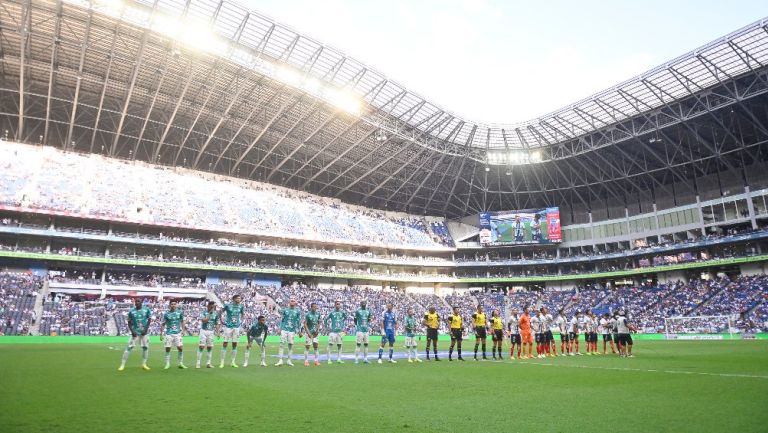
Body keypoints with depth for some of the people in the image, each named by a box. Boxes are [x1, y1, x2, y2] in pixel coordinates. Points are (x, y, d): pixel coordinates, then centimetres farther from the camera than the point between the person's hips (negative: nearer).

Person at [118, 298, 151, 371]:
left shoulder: (146, 310, -2)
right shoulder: (131, 311, -3)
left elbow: (149, 320, 3)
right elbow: (129, 322, 2)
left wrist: (146, 329, -7)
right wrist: (132, 331, -10)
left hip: (143, 332, 1)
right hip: (135, 332, -1)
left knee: (145, 347, 4)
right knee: (129, 348, -7)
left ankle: (144, 364, 17)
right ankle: (122, 365, 0)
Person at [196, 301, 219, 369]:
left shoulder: (216, 313, 4)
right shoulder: (204, 312, -5)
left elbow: (217, 323, 8)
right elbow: (204, 321, -19)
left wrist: (217, 331, -2)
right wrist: (210, 314, -20)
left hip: (211, 332, 3)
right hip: (203, 331, -3)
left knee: (210, 347, 3)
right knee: (201, 346, -5)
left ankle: (208, 363, 10)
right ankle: (198, 363, 1)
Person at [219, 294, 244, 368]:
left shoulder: (240, 306, 3)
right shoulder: (228, 305, -8)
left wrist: (241, 322, 9)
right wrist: (222, 321, -2)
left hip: (236, 327, 3)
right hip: (228, 326, -3)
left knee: (235, 344, 5)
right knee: (225, 343, -3)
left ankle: (233, 362, 13)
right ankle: (222, 362, 5)